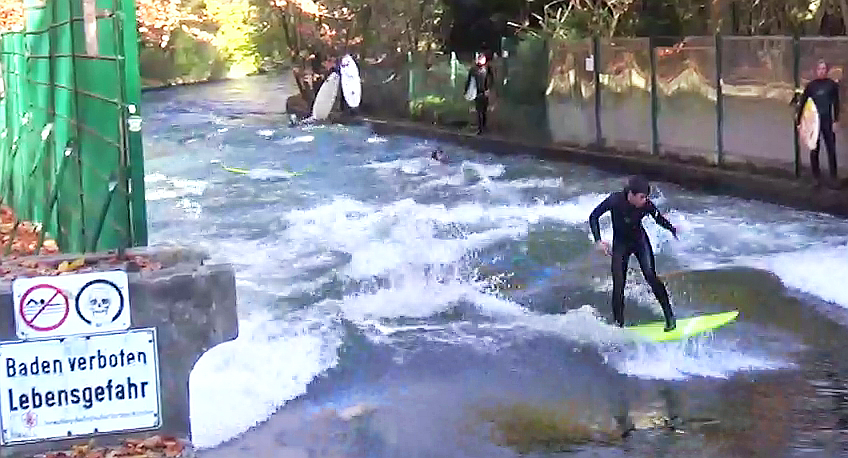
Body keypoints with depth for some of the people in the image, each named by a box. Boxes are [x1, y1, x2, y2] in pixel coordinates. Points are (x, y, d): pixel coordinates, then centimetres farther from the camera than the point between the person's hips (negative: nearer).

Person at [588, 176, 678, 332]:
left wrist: (672, 229, -19)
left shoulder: (647, 205, -21)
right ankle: (618, 324, 8)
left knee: (651, 276, -16)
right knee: (618, 285, -5)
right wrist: (598, 241, -23)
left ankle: (669, 316, -8)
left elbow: (659, 218, -1)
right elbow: (593, 217, -15)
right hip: (620, 244, 0)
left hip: (640, 241, 0)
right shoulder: (615, 200, -26)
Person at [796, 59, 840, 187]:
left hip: (828, 121, 0)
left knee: (831, 150, 0)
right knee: (814, 150, 4)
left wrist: (836, 121, -5)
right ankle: (816, 177, 11)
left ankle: (833, 177, 6)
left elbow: (836, 103, 2)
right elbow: (802, 103, 2)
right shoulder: (810, 85, 1)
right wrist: (798, 121, -2)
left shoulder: (832, 85, 1)